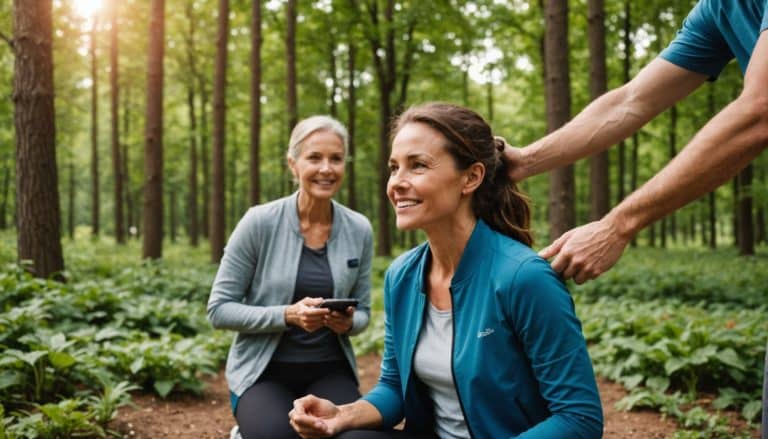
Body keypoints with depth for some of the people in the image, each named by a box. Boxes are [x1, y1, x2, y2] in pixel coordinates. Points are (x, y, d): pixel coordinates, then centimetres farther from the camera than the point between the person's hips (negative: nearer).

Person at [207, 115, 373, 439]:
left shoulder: (359, 230, -1)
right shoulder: (260, 222, -10)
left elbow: (362, 312, 10)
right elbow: (219, 309, -8)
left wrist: (348, 322, -15)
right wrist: (287, 315, -22)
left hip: (329, 370, 2)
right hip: (264, 371, -2)